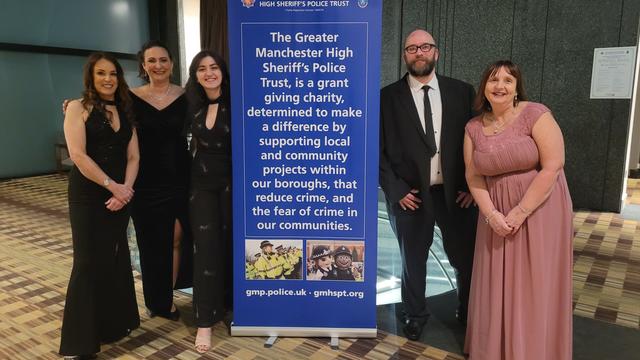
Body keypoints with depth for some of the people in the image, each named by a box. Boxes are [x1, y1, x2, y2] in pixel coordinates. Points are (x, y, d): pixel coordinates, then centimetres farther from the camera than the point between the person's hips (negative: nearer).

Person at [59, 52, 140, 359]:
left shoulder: (125, 111, 11)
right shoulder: (78, 108, -3)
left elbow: (133, 156, 5)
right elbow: (78, 155, -14)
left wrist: (126, 189, -11)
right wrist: (112, 185, -17)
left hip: (121, 194, 5)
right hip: (87, 194, -5)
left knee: (116, 258, 12)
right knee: (89, 262, -3)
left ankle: (115, 324, 27)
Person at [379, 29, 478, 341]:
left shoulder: (461, 91, 2)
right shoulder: (387, 97, -3)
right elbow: (379, 148, -3)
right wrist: (395, 189, -9)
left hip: (456, 193, 2)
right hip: (410, 195, -1)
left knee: (466, 257, 13)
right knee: (413, 260, 15)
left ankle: (468, 311, 40)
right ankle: (415, 314, 38)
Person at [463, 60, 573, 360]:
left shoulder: (535, 114, -10)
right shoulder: (474, 127, 2)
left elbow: (552, 167, -16)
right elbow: (473, 176, 2)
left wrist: (520, 212, -17)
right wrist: (491, 215, -12)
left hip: (540, 211, -3)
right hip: (497, 217, 4)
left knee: (536, 287, 5)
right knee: (497, 287, 11)